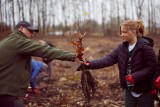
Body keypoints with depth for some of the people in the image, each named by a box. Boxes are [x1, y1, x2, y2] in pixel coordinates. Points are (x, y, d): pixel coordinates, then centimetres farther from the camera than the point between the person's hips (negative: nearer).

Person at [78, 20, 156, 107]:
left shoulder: (145, 47, -16)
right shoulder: (122, 47, 2)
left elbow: (151, 68, -17)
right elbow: (108, 59, -7)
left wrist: (134, 77, -27)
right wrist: (89, 64, -19)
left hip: (144, 91, -5)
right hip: (129, 90, 6)